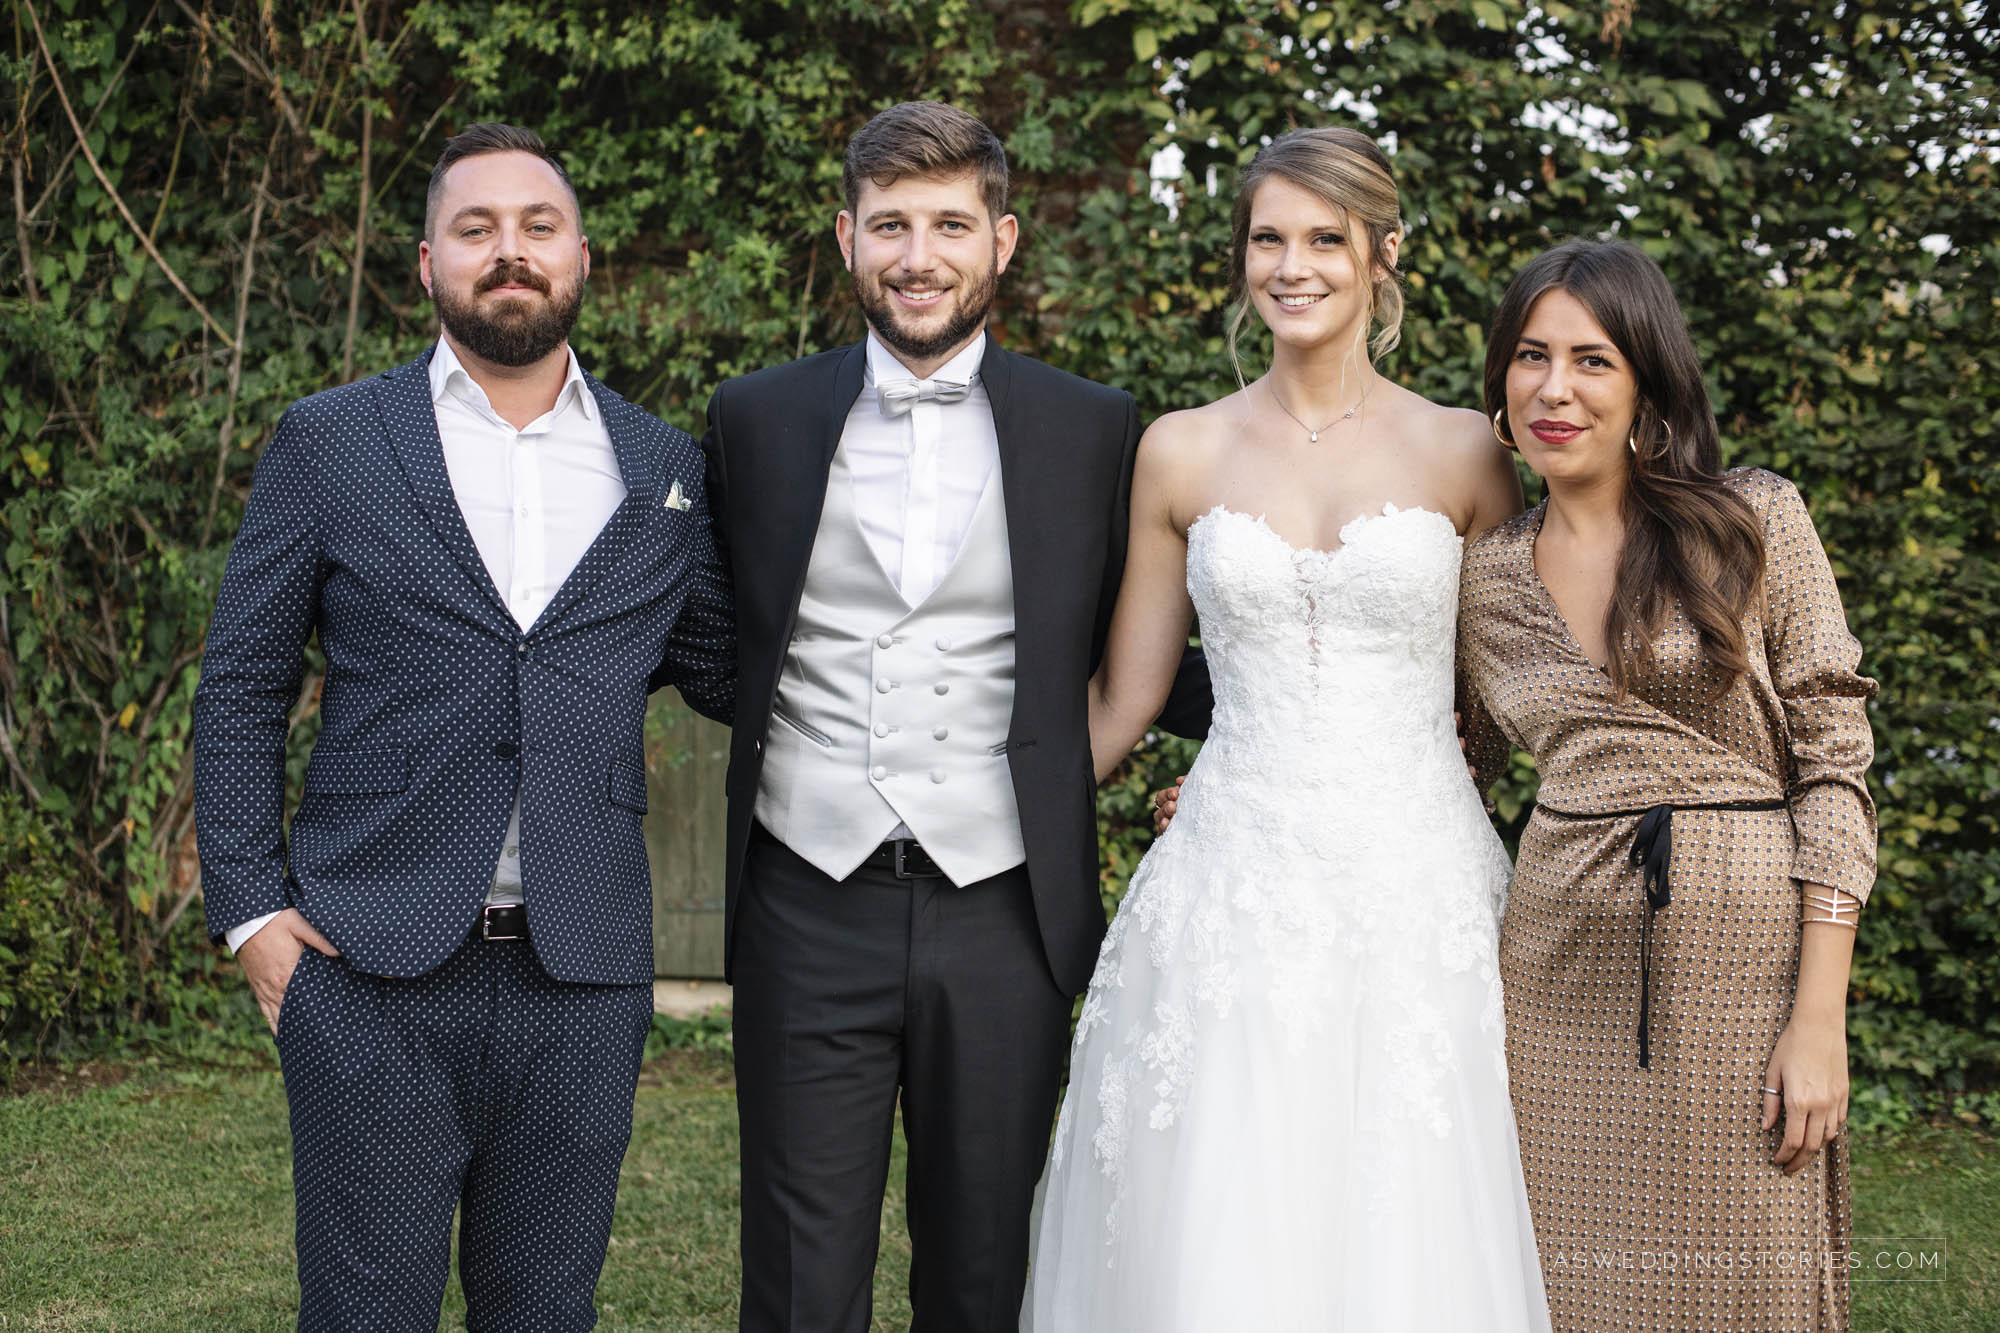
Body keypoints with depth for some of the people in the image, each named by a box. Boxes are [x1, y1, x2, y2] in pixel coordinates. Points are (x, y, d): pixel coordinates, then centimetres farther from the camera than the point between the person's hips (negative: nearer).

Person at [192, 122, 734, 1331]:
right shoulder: (328, 445, 4)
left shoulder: (665, 469, 10)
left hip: (582, 976, 2)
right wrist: (250, 910, -2)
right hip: (375, 971, -2)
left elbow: (726, 674, 14)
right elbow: (242, 691, 6)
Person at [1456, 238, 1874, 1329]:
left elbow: (1834, 770, -4)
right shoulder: (1488, 577, 7)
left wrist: (1819, 1020, -11)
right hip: (1563, 959, 3)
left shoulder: (1755, 524, -2)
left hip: (1742, 954, -2)